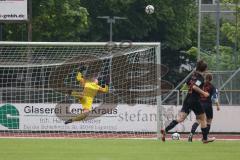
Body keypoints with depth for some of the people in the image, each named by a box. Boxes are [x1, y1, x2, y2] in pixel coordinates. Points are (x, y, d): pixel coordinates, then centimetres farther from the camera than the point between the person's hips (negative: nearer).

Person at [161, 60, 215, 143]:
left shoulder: (194, 75, 11)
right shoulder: (201, 77, -13)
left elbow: (188, 83, 24)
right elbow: (194, 86, -25)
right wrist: (203, 93, -20)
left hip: (187, 99, 7)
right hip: (195, 101, -7)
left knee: (180, 118, 0)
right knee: (203, 118, 12)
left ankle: (165, 130, -17)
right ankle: (205, 138, 19)